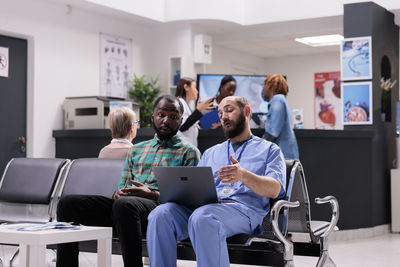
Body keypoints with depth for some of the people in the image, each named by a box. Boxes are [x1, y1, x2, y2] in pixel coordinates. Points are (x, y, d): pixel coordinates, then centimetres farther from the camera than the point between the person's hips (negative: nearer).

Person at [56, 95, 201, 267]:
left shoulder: (189, 152, 13)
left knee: (125, 204, -40)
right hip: (123, 203, 6)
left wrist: (152, 194, -14)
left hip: (157, 205, -5)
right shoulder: (136, 150, 30)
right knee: (68, 203, -16)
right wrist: (118, 193, 1)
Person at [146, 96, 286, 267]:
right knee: (161, 214, -26)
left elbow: (274, 190, 0)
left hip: (243, 208, -4)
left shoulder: (269, 149, 18)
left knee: (202, 217, -38)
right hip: (205, 205, 5)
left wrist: (244, 176, -20)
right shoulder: (211, 153, 33)